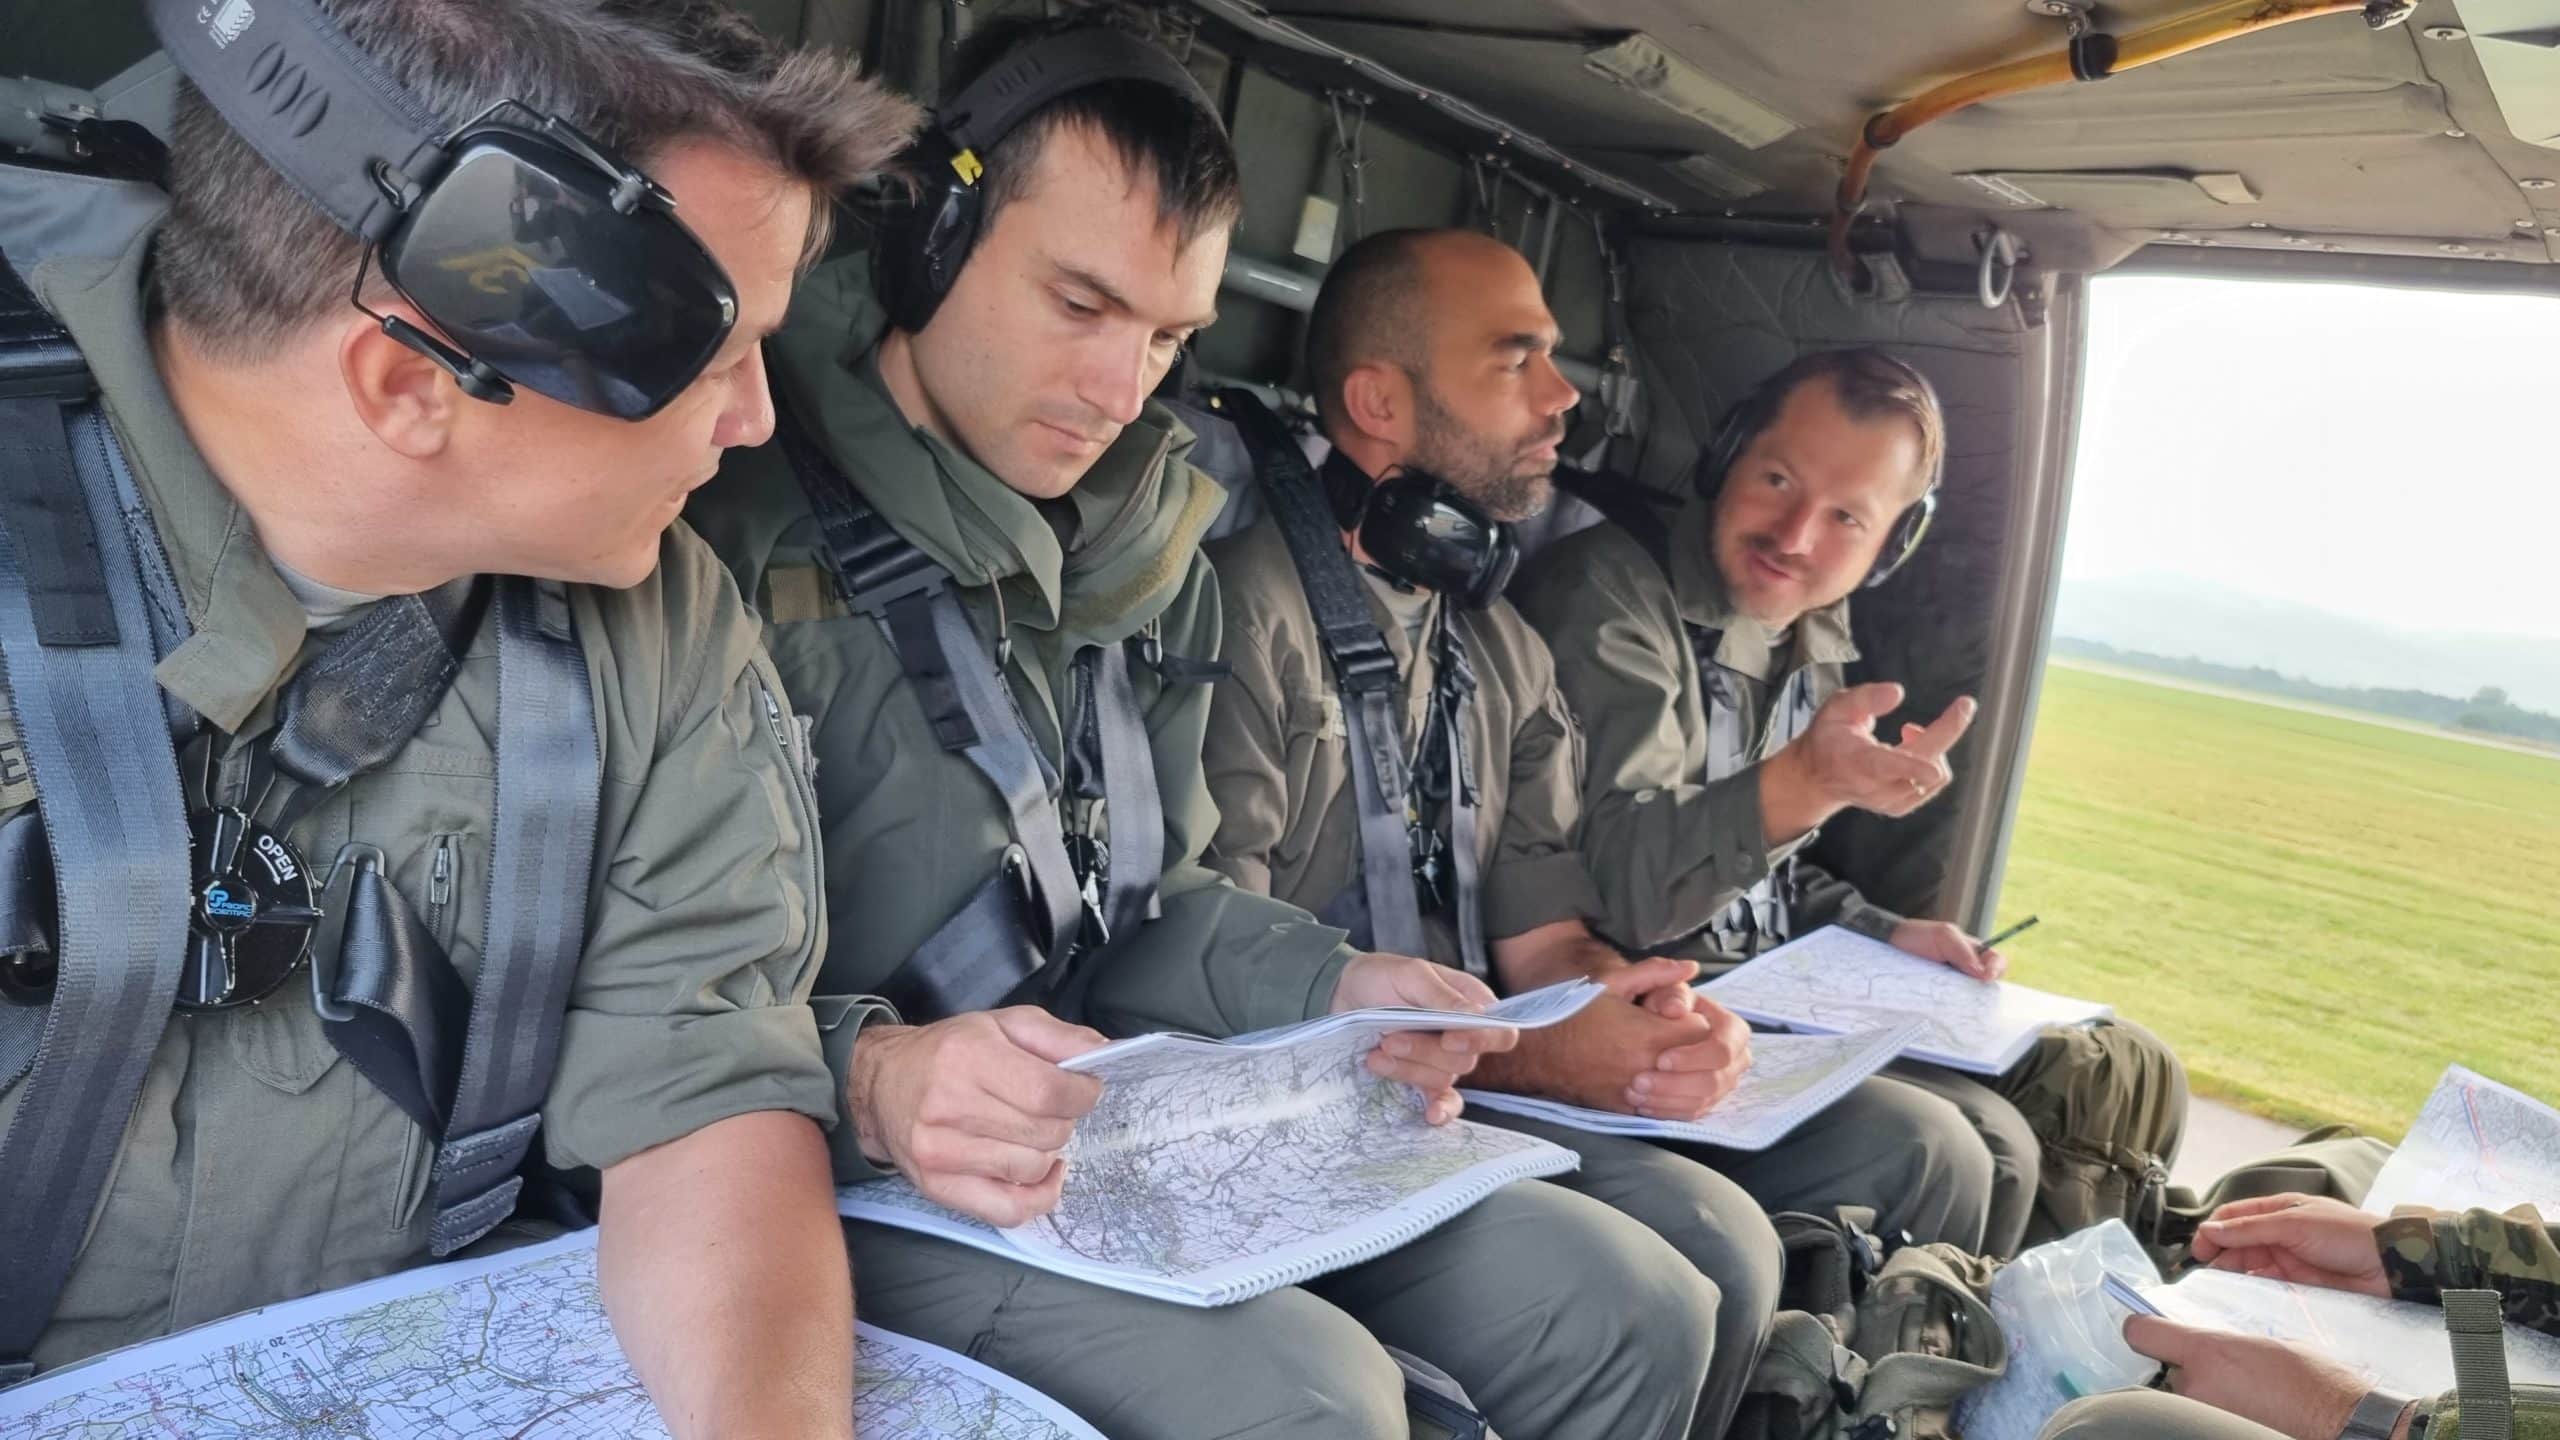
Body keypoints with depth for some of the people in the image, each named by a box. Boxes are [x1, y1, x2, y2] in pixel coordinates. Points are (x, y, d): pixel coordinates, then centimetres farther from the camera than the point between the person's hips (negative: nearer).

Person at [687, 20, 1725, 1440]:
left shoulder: (1145, 547, 10)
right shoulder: (740, 516, -15)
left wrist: (1328, 985, -1)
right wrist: (864, 1079, -35)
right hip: (834, 1172, -7)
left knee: (1630, 1312, 2)